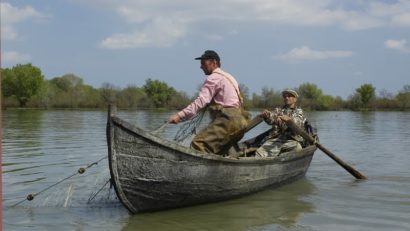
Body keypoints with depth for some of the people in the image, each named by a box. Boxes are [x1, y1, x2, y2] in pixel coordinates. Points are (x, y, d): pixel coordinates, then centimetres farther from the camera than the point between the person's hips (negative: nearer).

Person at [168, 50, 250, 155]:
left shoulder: (213, 78, -4)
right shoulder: (228, 76, 26)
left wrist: (180, 115, -22)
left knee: (198, 144, -21)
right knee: (219, 151, 20)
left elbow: (201, 101, -17)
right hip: (239, 121, 10)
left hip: (228, 120, -10)